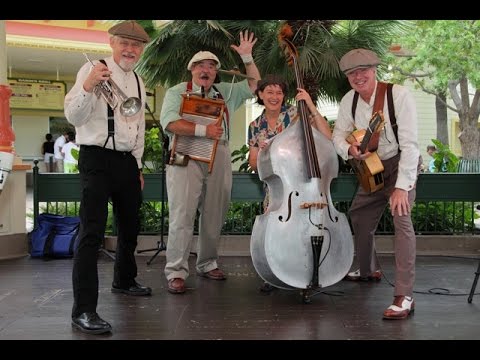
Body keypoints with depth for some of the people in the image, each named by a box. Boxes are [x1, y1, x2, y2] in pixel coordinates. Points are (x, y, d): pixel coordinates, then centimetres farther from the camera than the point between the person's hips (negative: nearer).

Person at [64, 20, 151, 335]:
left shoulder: (139, 82, 14)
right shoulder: (92, 70, -6)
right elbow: (73, 116, -15)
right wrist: (88, 86, -31)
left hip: (127, 161, 8)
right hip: (97, 158, -7)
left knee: (130, 226, 19)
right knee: (92, 232, -13)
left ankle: (124, 280, 41)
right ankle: (84, 310, -11)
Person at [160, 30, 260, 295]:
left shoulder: (225, 92, 19)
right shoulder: (177, 92, 5)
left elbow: (253, 84, 19)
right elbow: (170, 122, -10)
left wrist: (247, 57, 6)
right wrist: (203, 130, -18)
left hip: (219, 159, 5)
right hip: (186, 157, -4)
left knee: (214, 217, 9)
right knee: (182, 216, -10)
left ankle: (207, 264, 22)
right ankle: (176, 271, -6)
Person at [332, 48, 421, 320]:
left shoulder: (399, 95, -24)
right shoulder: (349, 101, -5)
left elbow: (410, 144, -27)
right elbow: (339, 135, 2)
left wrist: (402, 187, -31)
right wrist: (349, 149, -23)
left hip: (401, 165, -6)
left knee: (402, 219, -24)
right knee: (359, 217, 14)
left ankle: (404, 297, -23)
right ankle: (369, 271, 41)